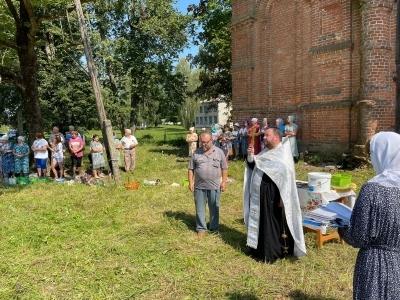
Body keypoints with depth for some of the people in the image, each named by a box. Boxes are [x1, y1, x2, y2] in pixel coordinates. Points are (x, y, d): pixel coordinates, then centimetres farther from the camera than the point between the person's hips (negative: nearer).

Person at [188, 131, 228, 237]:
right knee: (200, 209, 9)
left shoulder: (219, 152, -2)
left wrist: (224, 182, -1)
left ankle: (214, 228, 28)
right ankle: (201, 228, 23)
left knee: (214, 208, 12)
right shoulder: (196, 153, -1)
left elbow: (224, 168, 3)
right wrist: (191, 182, -1)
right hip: (199, 186, 1)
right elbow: (191, 169, 4)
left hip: (215, 186, 0)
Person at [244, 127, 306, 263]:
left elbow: (287, 177, -19)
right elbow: (253, 167, 16)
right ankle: (261, 249, 30)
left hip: (274, 197, -8)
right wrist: (251, 156, -3)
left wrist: (283, 199, -21)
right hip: (260, 195, 8)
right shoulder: (265, 152, 10)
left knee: (274, 225, 3)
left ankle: (273, 253, 16)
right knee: (262, 223, 16)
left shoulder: (283, 154, -14)